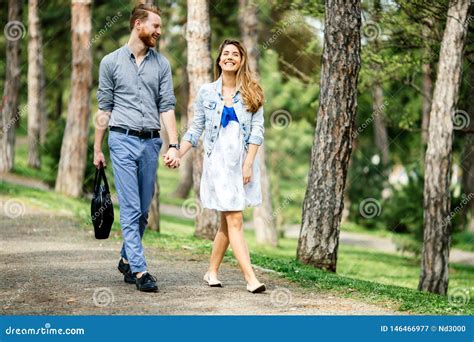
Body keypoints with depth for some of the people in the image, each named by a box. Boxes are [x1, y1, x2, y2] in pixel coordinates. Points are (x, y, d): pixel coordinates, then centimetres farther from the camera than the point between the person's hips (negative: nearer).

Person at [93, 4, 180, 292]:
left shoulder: (162, 64, 9)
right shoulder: (111, 62, 3)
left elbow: (167, 106, 4)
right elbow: (104, 108, 6)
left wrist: (174, 145, -5)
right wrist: (97, 149, 7)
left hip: (151, 142, 3)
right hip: (123, 140, -3)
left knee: (144, 210, 8)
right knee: (131, 208, -8)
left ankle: (127, 260, 26)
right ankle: (140, 270, -8)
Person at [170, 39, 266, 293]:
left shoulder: (251, 93, 4)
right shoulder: (207, 92, 4)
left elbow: (257, 130, -1)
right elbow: (195, 129, 7)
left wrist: (248, 164, -9)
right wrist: (177, 154, -5)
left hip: (243, 162, 2)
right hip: (218, 162, -2)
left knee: (227, 221, 7)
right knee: (234, 220, -8)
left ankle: (212, 271, 22)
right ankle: (251, 279, -12)